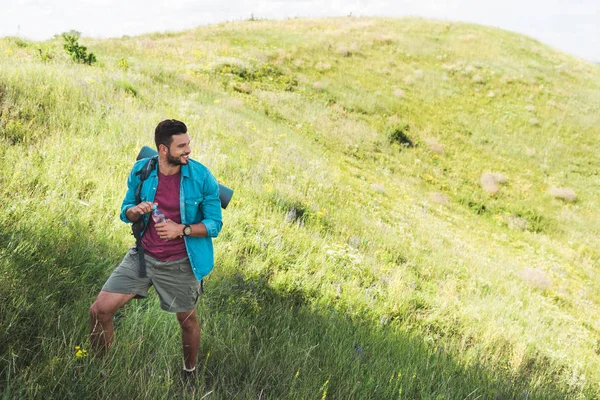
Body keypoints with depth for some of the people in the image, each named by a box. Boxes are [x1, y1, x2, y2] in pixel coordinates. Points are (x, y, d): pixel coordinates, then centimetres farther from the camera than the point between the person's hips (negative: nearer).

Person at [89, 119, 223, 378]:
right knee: (99, 311, -4)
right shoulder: (140, 171, -6)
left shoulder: (202, 177, -14)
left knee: (187, 320, 16)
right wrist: (136, 210, -19)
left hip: (180, 264, -2)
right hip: (143, 257, 2)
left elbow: (214, 224, -9)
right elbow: (126, 212, 5)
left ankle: (189, 373, 45)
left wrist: (181, 229, -25)